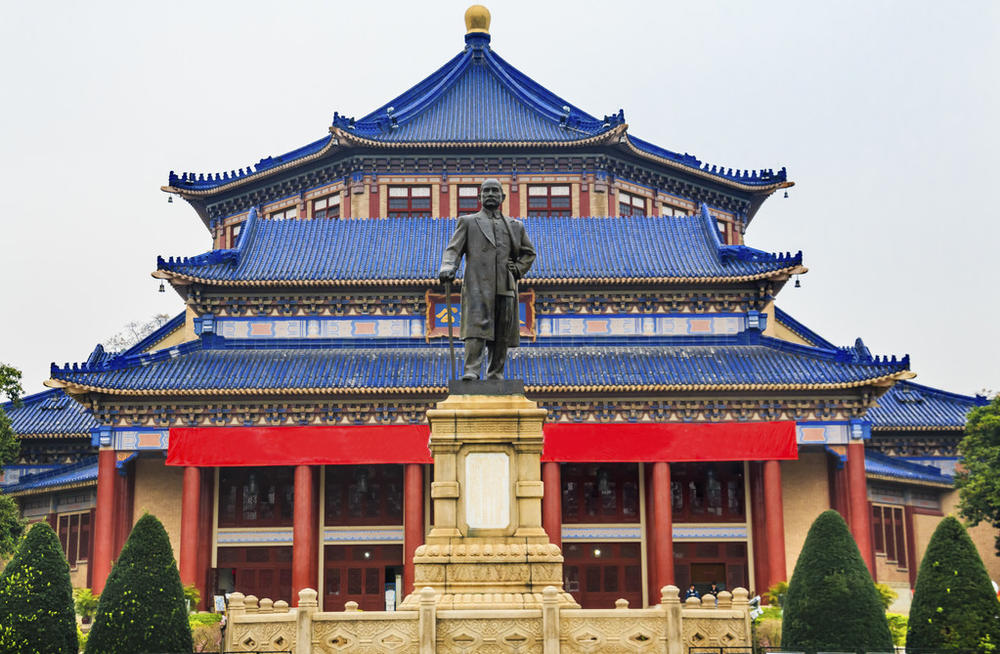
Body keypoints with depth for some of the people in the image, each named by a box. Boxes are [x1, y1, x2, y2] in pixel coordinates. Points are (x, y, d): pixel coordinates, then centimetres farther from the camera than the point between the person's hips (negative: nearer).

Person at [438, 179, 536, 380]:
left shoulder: (515, 226, 20)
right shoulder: (467, 222, 14)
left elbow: (529, 252, 29)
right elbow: (453, 249, 4)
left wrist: (517, 270, 10)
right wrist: (448, 268, -16)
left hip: (505, 288, 3)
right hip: (477, 286, -3)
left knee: (501, 335, 2)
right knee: (476, 328, -17)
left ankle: (496, 376, 7)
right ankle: (471, 372, -22)